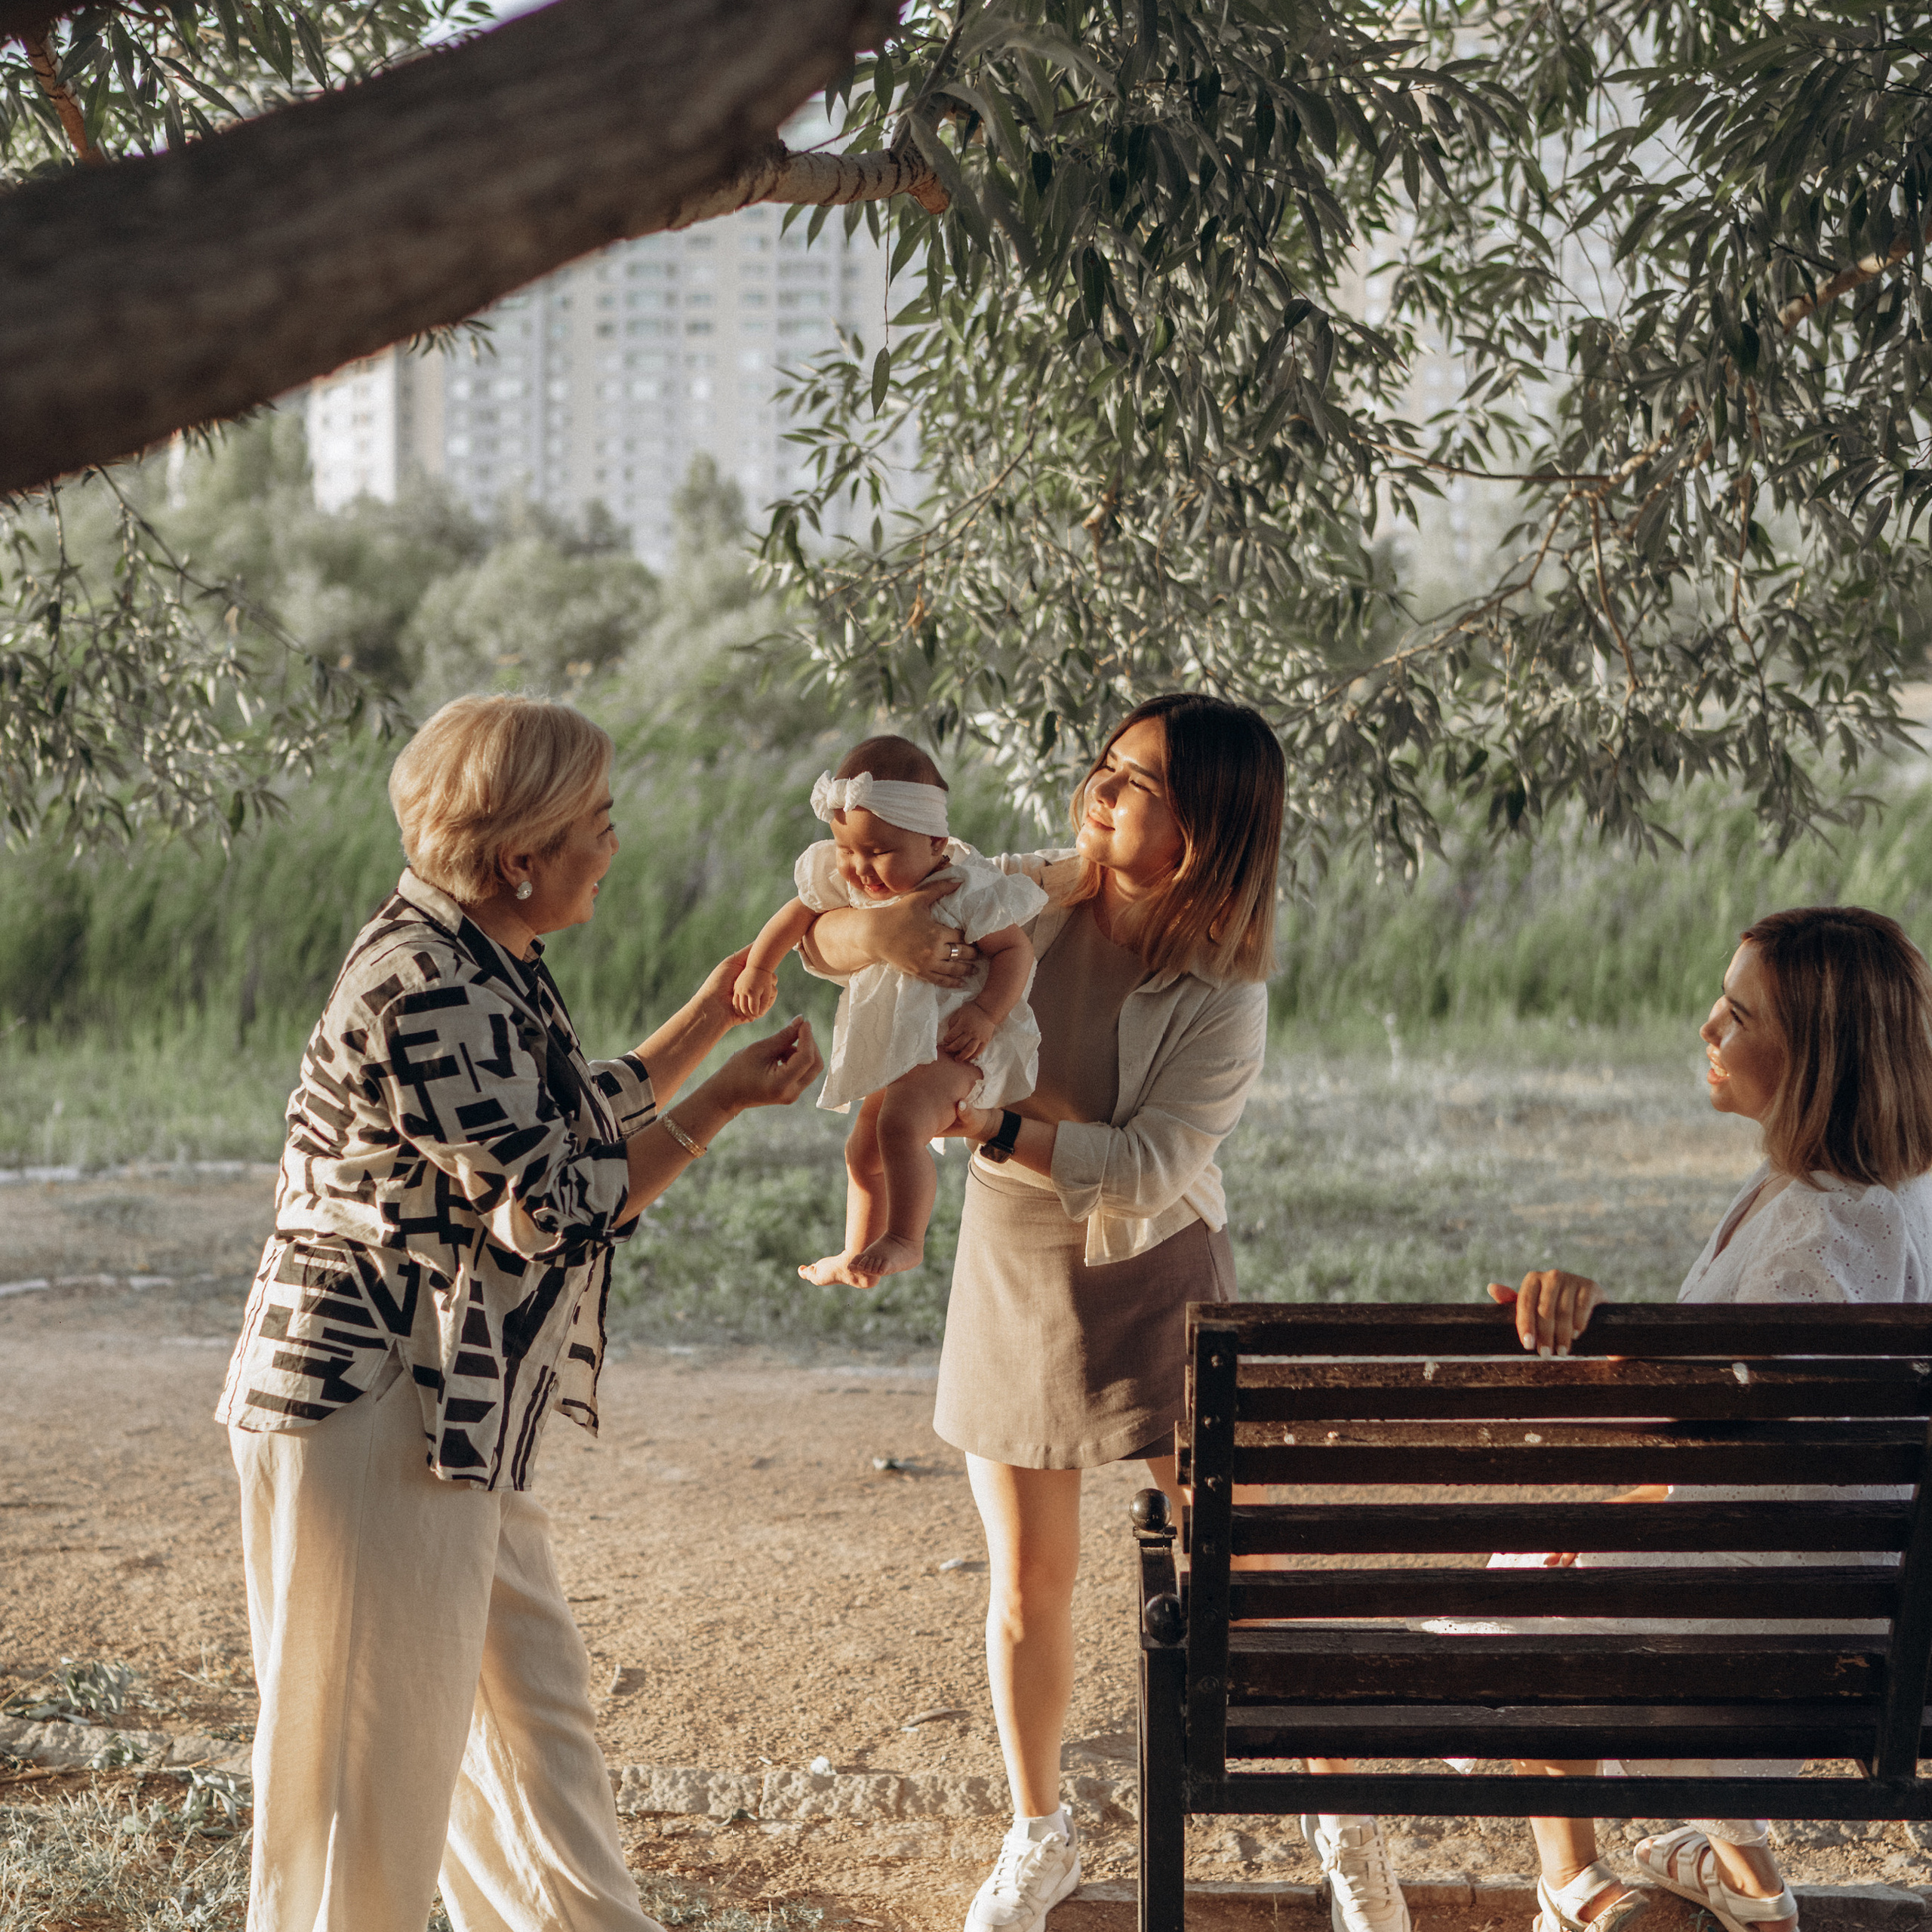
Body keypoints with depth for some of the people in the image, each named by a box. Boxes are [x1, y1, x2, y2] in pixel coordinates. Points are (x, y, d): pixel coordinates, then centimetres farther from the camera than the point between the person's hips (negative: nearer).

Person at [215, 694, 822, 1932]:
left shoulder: (486, 967, 11)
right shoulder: (427, 989, -22)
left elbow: (583, 1121, 24)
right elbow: (558, 1206, -20)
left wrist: (715, 1014, 26)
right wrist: (727, 1102, -14)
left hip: (463, 1421, 11)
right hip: (372, 1412, -11)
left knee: (535, 1703, 18)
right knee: (374, 1750, -1)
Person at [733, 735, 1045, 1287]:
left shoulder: (968, 890, -19)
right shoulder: (848, 883, 0)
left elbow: (1014, 950, -16)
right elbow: (800, 913, 16)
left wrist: (986, 1015, -29)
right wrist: (758, 968, 17)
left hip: (954, 1040, -8)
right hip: (896, 1048, 8)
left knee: (901, 1125, -32)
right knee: (863, 1152, 19)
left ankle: (904, 1240, -29)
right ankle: (857, 1254, 36)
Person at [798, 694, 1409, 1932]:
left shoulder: (1223, 994, -18)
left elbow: (1147, 1167, -26)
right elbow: (821, 944, -3)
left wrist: (991, 1126, -34)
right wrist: (879, 929, -26)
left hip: (1154, 1284, -3)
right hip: (1013, 1279, 3)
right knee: (1028, 1586, 10)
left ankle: (1344, 1820, 19)